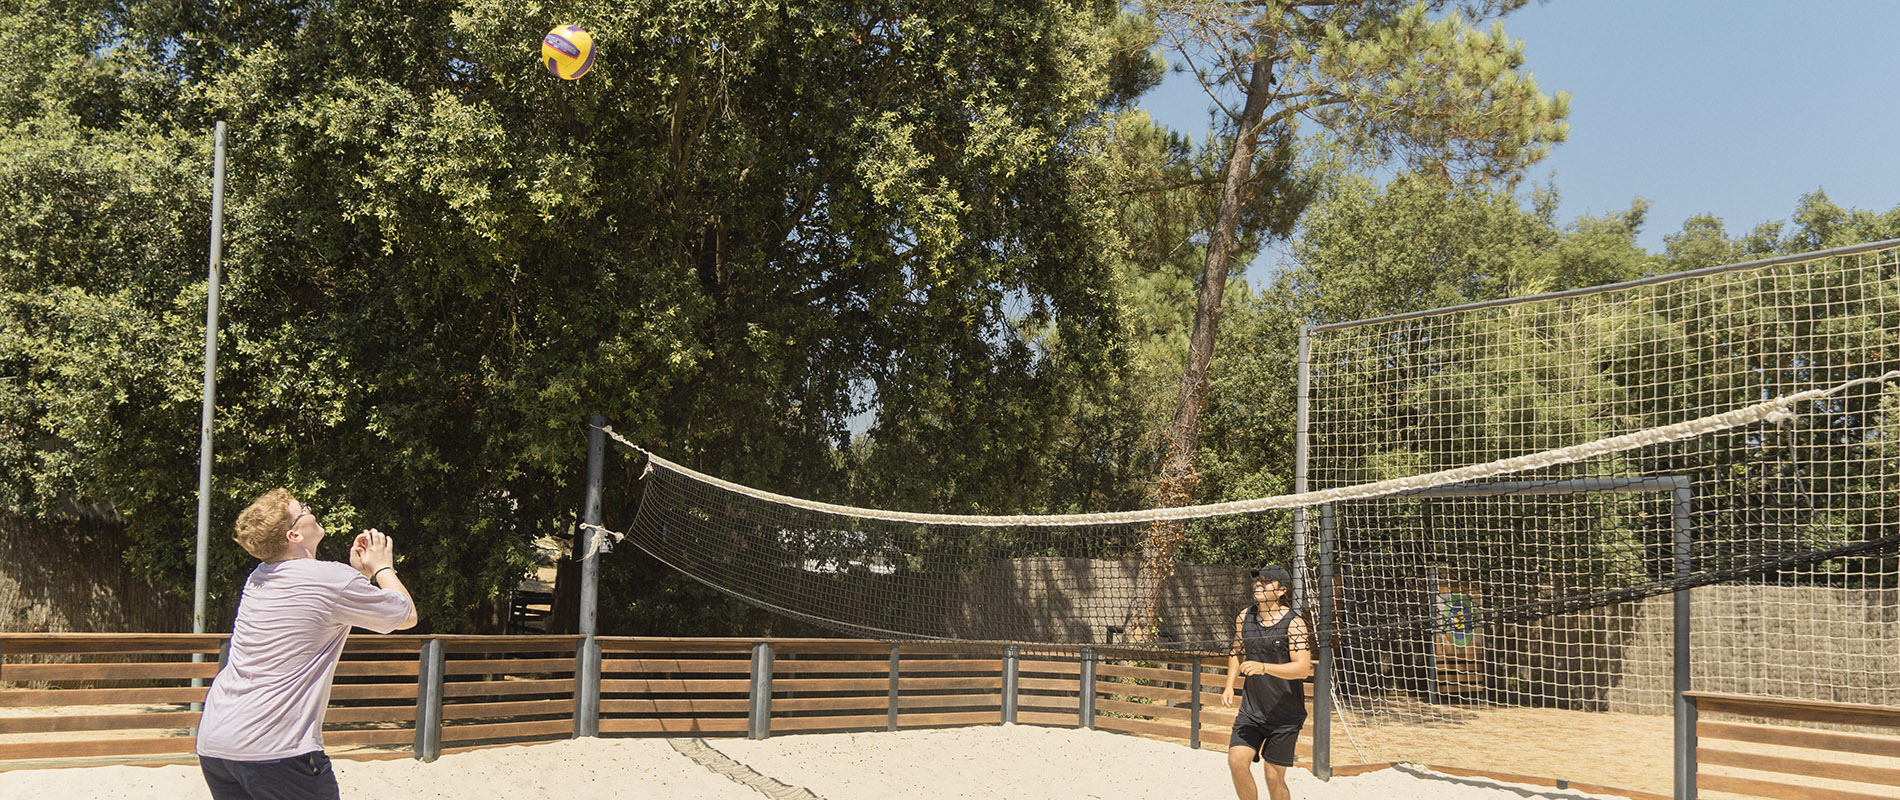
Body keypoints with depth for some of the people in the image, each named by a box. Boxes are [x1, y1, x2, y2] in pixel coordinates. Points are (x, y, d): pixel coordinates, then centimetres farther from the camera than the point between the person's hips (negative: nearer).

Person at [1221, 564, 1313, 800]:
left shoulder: (1294, 623, -13)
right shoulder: (1244, 617, 4)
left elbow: (1303, 668, -22)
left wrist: (1264, 668, -33)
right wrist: (1229, 686, 8)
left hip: (1285, 714, -4)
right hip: (1251, 709, 4)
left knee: (1273, 776, -1)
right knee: (1237, 760, -11)